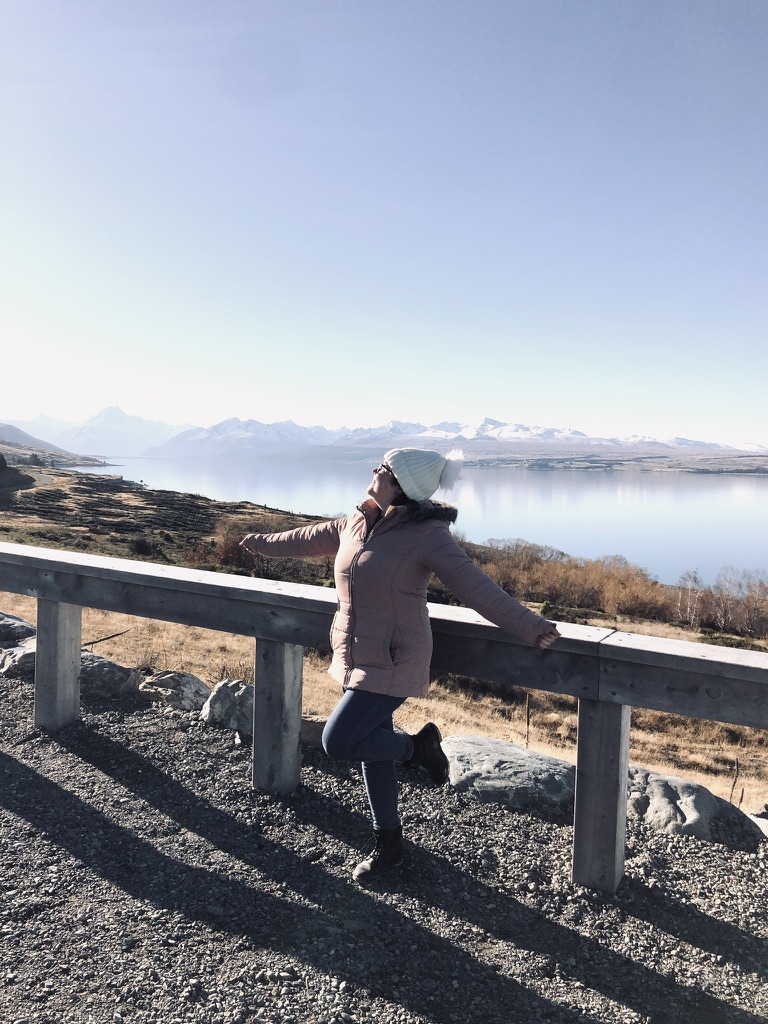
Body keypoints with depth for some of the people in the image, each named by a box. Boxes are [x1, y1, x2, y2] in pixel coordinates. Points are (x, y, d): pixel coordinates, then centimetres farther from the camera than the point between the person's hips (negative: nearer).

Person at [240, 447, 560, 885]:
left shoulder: (427, 535, -18)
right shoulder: (355, 524, 2)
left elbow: (475, 585, -23)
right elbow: (310, 539, 20)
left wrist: (529, 626, -31)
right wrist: (264, 543, 33)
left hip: (393, 664, -7)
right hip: (356, 659, 7)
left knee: (339, 742, -9)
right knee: (373, 750, 15)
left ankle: (419, 746, 14)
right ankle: (389, 845, 34)